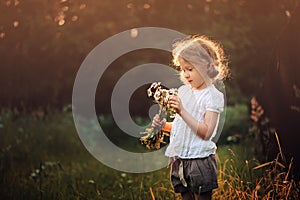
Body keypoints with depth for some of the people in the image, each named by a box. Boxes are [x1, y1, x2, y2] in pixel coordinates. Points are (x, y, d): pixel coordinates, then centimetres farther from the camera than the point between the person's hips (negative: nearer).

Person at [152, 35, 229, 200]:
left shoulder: (213, 96, -10)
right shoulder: (183, 91, 10)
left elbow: (206, 132, -20)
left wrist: (182, 111, -25)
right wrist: (164, 125, 1)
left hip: (200, 160, -7)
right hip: (179, 159, 7)